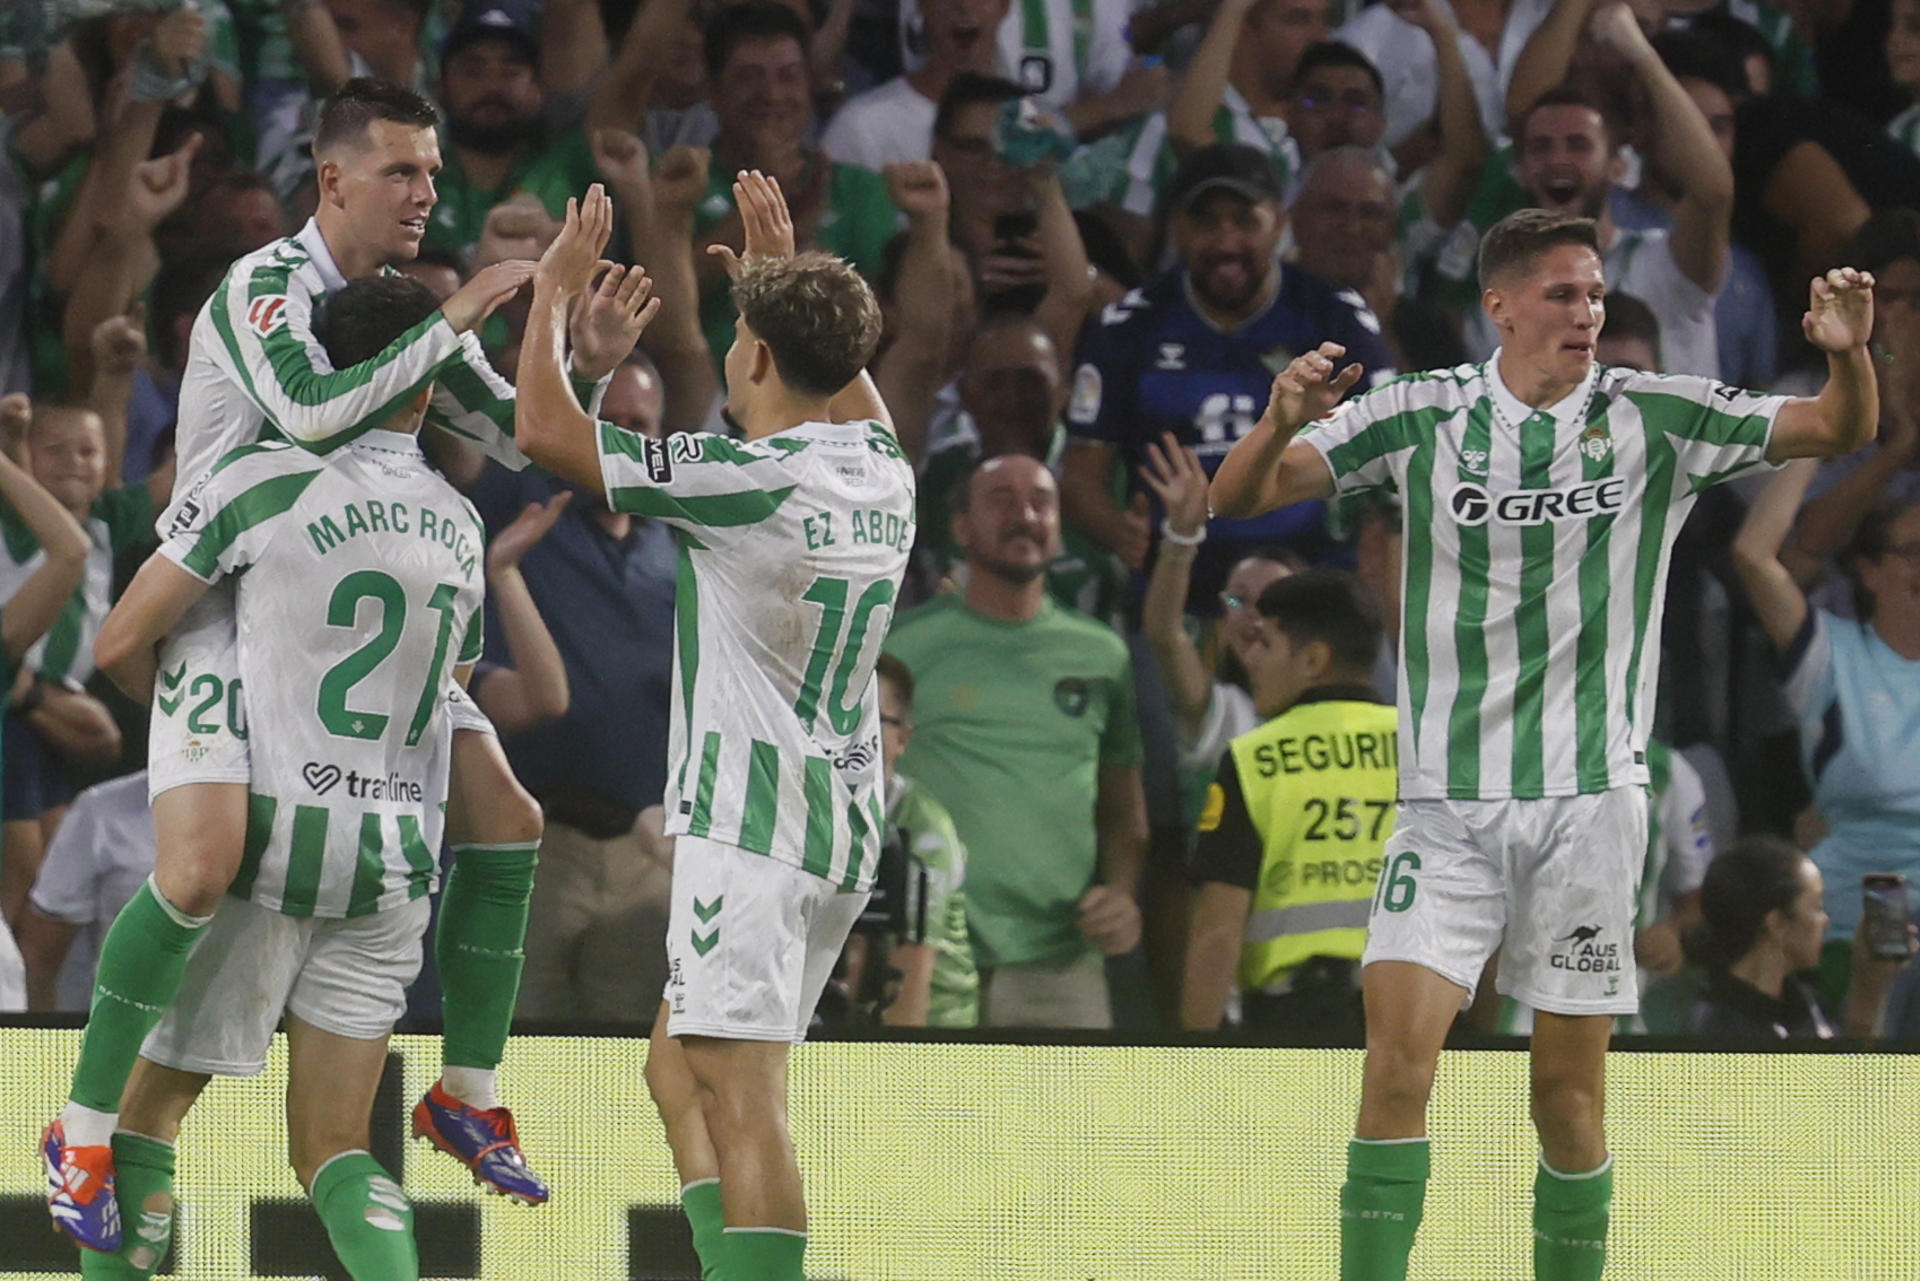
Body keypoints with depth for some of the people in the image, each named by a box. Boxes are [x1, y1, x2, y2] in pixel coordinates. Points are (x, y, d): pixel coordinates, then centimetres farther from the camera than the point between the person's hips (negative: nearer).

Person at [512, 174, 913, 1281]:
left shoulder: (744, 480, -14)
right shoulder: (885, 472, 9)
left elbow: (545, 430, -11)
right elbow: (851, 391, 36)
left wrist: (555, 294, 4)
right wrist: (787, 273, 43)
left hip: (753, 818, -9)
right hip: (846, 818, 9)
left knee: (742, 1101, -13)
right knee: (680, 1069, 18)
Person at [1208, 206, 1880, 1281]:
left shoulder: (1656, 418, 1)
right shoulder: (1420, 416, 0)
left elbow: (1842, 431, -1)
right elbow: (1240, 497, -2)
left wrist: (1850, 354, -24)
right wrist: (1282, 425, -24)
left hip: (1589, 799, 0)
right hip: (1448, 805, 0)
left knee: (1569, 1088, 3)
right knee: (1400, 1056, -15)